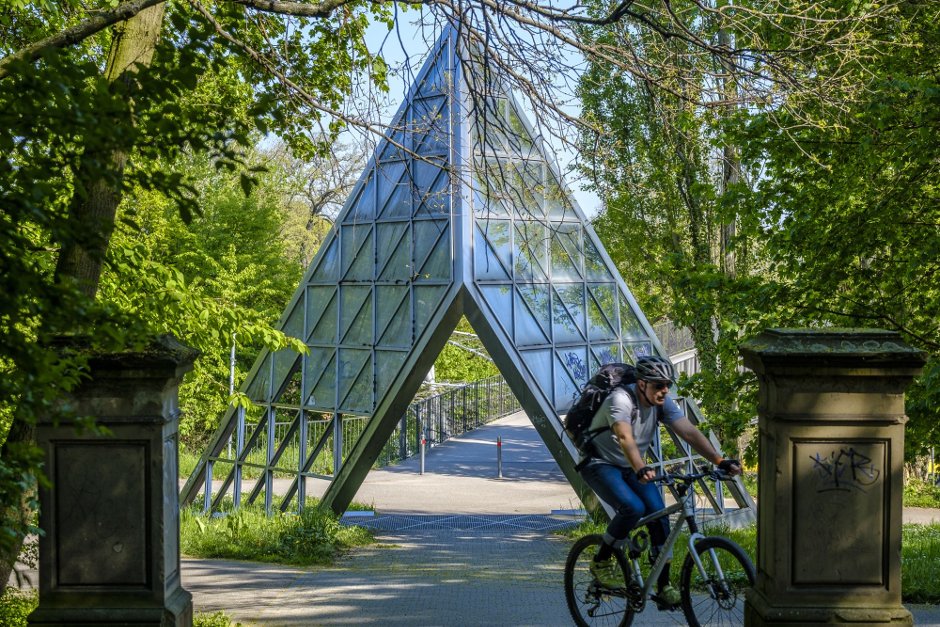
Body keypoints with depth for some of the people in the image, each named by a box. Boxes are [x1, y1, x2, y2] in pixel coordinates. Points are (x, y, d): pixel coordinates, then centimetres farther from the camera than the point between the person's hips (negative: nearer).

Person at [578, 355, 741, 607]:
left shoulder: (662, 403, -9)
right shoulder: (621, 399, -29)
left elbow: (690, 432, -18)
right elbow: (625, 438, -45)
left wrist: (720, 461, -30)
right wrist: (641, 469, -62)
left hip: (631, 467, 6)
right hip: (600, 464, -6)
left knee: (659, 513, -12)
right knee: (633, 508, -29)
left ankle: (663, 587, -2)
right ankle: (601, 561, -6)